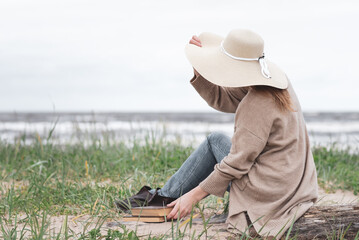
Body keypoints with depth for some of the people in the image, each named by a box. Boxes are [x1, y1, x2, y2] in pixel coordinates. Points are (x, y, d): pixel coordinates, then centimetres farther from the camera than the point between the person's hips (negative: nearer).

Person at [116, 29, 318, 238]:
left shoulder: (258, 104, -23)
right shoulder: (273, 83, 3)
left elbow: (237, 163, -21)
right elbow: (220, 98, 10)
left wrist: (193, 195, -14)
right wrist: (199, 69, -4)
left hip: (270, 191, -9)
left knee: (215, 141, 6)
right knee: (216, 140, 18)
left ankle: (165, 198, 16)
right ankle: (165, 195, 22)